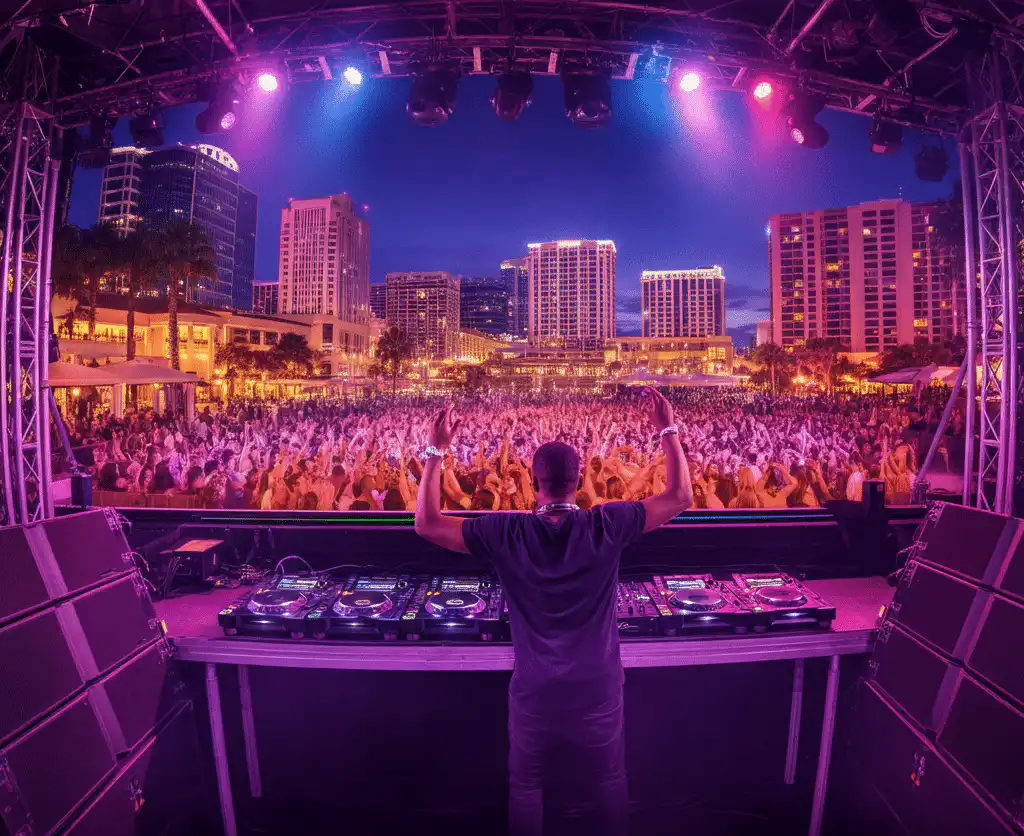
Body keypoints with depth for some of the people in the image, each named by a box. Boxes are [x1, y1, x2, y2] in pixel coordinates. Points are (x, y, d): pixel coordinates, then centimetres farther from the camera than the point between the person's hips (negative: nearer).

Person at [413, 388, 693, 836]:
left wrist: (436, 450, -7)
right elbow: (680, 497, -7)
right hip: (598, 686, 1)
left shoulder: (506, 533, -17)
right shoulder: (607, 525, -17)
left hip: (534, 689, 0)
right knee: (608, 783, 23)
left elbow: (427, 523, -10)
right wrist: (668, 431, -1)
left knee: (526, 788, 21)